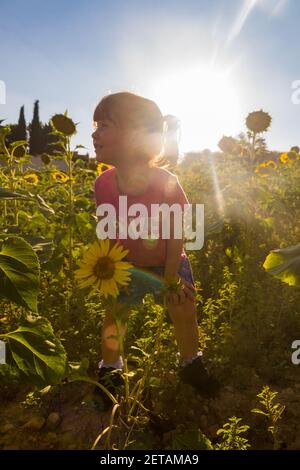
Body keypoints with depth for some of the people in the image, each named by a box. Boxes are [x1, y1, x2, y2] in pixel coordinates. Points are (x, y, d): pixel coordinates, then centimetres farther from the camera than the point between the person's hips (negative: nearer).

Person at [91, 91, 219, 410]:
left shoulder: (166, 183, -31)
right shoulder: (103, 184, -21)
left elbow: (175, 235, -20)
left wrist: (171, 277, -14)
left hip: (169, 263, -2)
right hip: (126, 265, 2)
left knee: (185, 312, 7)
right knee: (115, 313, 9)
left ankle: (190, 365, 36)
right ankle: (109, 369, 35)